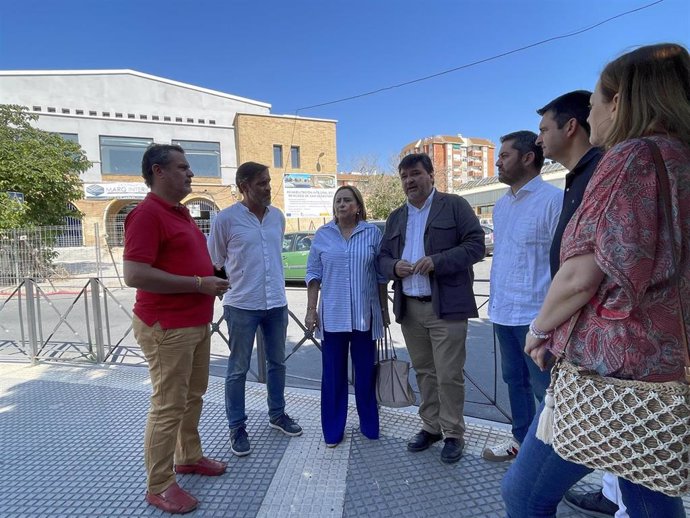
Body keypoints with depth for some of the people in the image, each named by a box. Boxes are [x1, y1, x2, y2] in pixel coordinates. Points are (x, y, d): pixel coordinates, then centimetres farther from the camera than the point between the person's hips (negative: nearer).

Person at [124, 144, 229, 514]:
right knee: (168, 406, 3)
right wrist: (199, 284, -22)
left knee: (193, 396, 20)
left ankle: (189, 456, 38)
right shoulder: (147, 214, -17)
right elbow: (135, 275, -25)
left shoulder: (180, 212, 14)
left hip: (196, 323, 9)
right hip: (167, 327, -9)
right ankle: (159, 486, 20)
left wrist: (210, 276, 9)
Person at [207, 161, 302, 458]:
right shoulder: (226, 219, -10)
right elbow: (214, 261, 1)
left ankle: (277, 414, 36)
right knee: (238, 369, 8)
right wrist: (234, 283, 7)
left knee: (277, 362, 17)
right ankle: (237, 427, 25)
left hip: (277, 303, 5)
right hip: (242, 305, -4)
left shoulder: (278, 216, 5)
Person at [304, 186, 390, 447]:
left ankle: (369, 425, 31)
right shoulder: (322, 235, 3)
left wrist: (384, 310, 6)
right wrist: (311, 310, -2)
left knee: (366, 372, 11)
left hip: (365, 315, 0)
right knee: (333, 374, 8)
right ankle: (333, 431, 25)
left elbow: (381, 276, 4)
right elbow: (314, 274, 4)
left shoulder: (373, 233, 2)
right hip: (332, 315, 0)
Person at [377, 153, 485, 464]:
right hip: (409, 308, 5)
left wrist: (437, 261, -19)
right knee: (424, 372, 14)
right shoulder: (396, 217, 16)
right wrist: (394, 267, -8)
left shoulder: (454, 205, 1)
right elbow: (383, 257, 16)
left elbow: (476, 245, -7)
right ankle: (430, 427, 30)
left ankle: (454, 434, 20)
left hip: (446, 307, -5)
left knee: (449, 375, 1)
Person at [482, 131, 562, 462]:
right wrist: (494, 299, 13)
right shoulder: (501, 204, 13)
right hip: (502, 312, 8)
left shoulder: (553, 199, -11)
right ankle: (521, 439, 36)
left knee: (544, 387, 7)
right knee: (514, 380, 19)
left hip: (535, 314, -8)